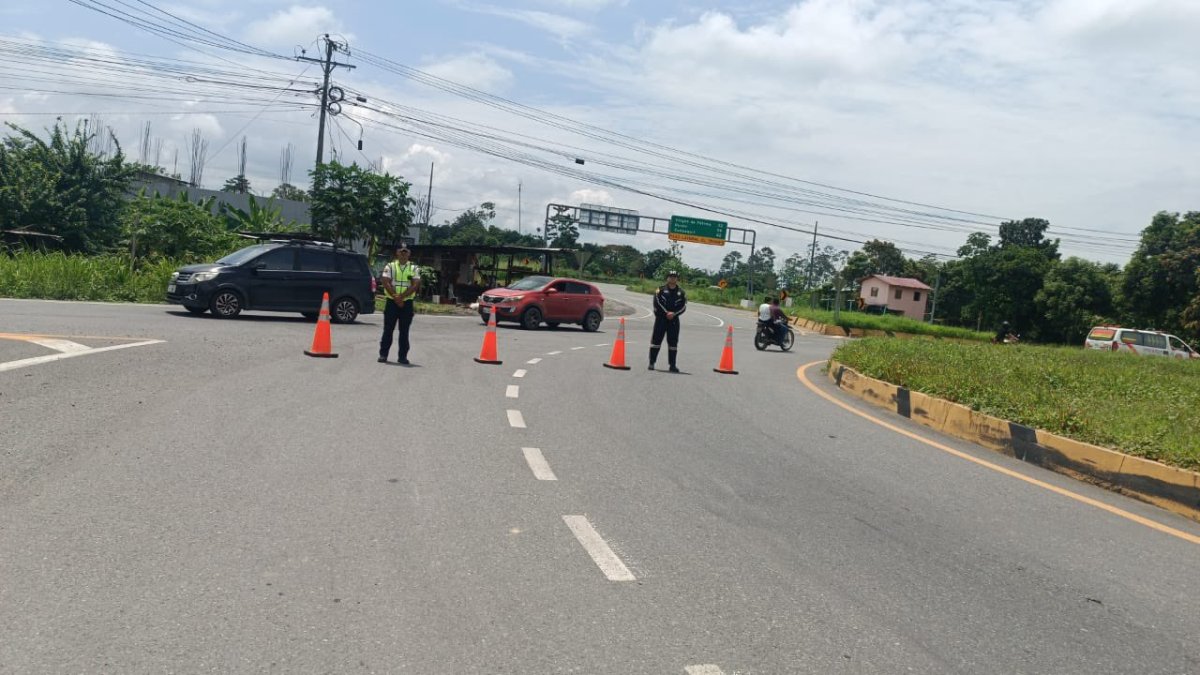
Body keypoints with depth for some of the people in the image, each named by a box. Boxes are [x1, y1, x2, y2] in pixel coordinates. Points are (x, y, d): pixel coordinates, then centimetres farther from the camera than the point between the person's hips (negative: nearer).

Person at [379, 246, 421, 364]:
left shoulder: (414, 269, 7)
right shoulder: (390, 266, 5)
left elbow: (415, 285, -5)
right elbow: (386, 283, -5)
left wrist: (401, 296, -15)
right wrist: (395, 298, -16)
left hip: (407, 303, 1)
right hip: (392, 302, -1)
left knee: (404, 331, 3)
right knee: (388, 329, 2)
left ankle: (403, 356, 7)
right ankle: (383, 354, 7)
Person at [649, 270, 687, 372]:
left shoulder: (681, 293, 9)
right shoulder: (661, 290, 3)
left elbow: (683, 306, 2)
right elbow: (657, 303, -7)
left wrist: (673, 314, -12)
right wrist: (666, 313, -13)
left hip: (674, 319, 2)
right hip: (661, 318, -2)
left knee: (673, 342, 3)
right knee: (656, 340, -2)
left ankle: (672, 365, 8)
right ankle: (652, 362, 4)